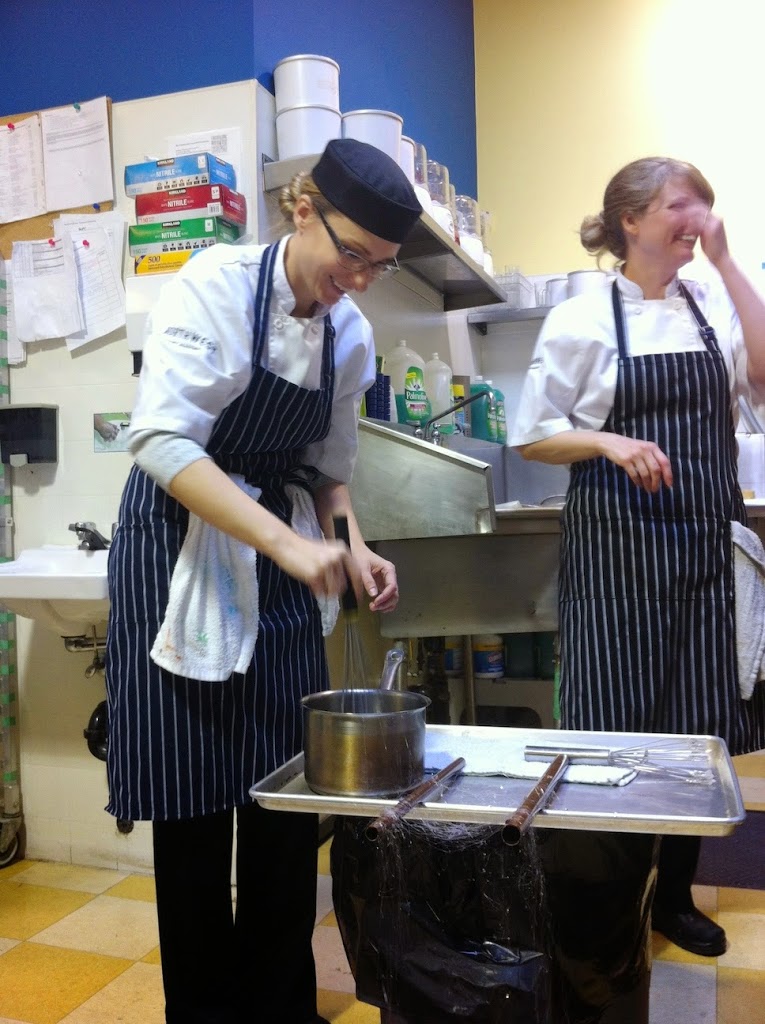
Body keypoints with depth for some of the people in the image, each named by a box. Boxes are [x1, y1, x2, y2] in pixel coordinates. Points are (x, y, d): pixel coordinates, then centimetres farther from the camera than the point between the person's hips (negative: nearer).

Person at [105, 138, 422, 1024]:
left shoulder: (351, 334, 4)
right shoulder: (215, 284, -13)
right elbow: (161, 439, -25)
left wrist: (352, 548, -4)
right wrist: (290, 544, -32)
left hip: (280, 559, 5)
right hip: (181, 552, -5)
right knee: (193, 801, 1)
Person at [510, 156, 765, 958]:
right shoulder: (583, 319, -2)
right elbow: (533, 438, -1)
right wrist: (611, 443, -19)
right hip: (616, 541, -4)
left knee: (700, 721, 9)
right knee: (614, 722, 0)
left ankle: (675, 892, 30)